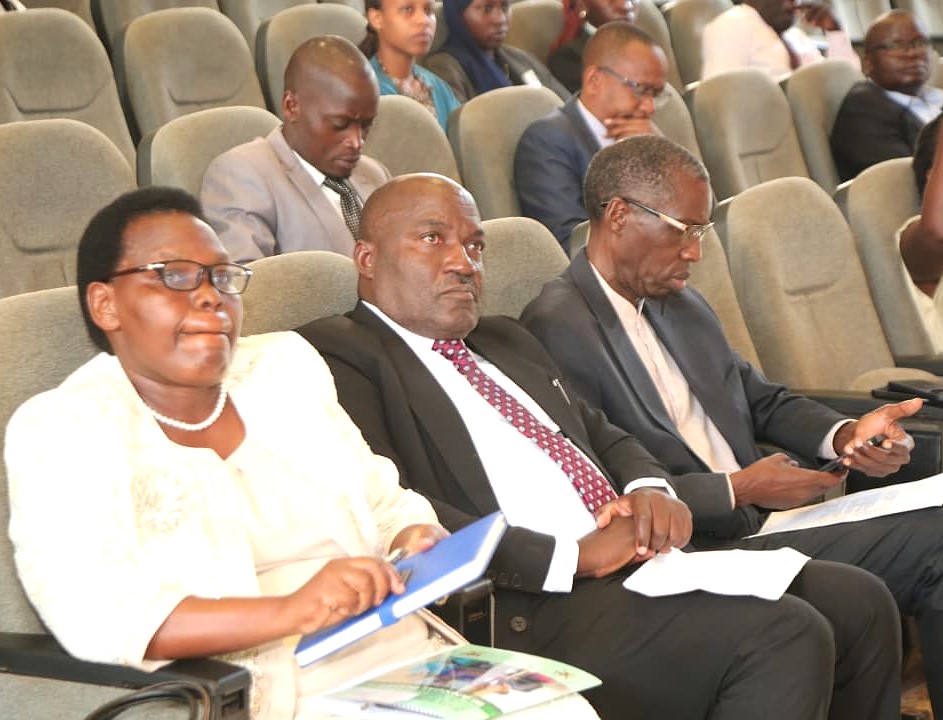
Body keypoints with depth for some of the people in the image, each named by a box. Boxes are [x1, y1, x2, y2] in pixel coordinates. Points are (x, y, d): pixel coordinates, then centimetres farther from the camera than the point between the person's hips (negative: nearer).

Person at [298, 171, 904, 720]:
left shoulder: (508, 341, 26)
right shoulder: (339, 355, -4)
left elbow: (605, 437, 29)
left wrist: (650, 491, 3)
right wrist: (574, 557, -18)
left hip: (635, 560, 9)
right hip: (528, 608, -9)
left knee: (859, 602, -3)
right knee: (784, 637, -23)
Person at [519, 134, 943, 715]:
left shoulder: (684, 307, 19)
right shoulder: (556, 329, -11)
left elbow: (764, 399, 25)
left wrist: (846, 433, 4)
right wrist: (739, 489, -15)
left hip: (762, 518, 9)